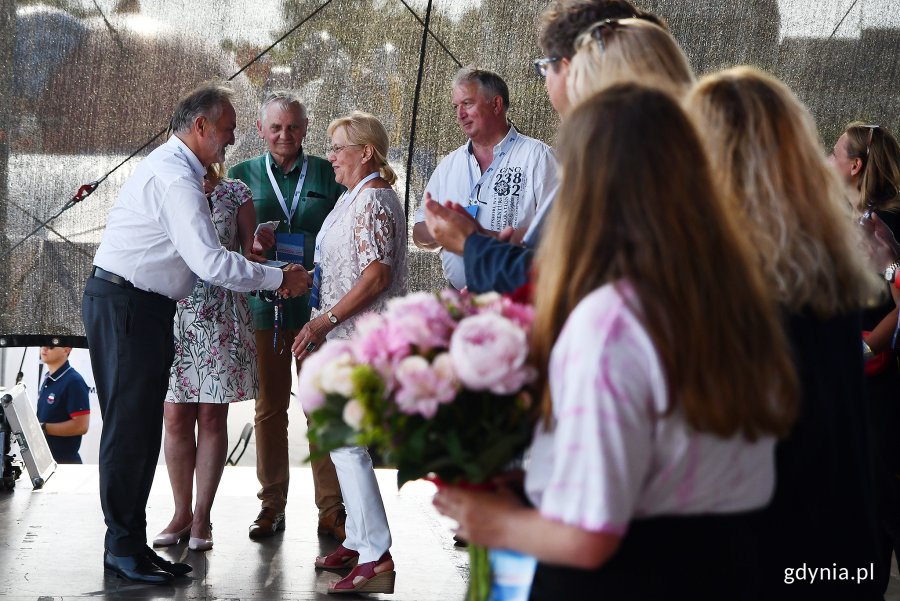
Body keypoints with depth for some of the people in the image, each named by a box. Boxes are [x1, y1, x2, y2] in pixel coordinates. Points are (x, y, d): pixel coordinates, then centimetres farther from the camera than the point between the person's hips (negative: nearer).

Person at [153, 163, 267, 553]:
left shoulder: (234, 193, 5)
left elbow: (250, 254, 7)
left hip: (220, 317, -1)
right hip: (171, 312, 1)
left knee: (212, 418, 1)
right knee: (176, 419, 1)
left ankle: (201, 517, 9)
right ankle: (182, 514, 13)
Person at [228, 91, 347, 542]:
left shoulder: (328, 175, 8)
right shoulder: (243, 175, 10)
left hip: (317, 306, -1)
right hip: (264, 304, 1)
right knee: (269, 409, 6)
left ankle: (331, 509, 6)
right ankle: (272, 505, 15)